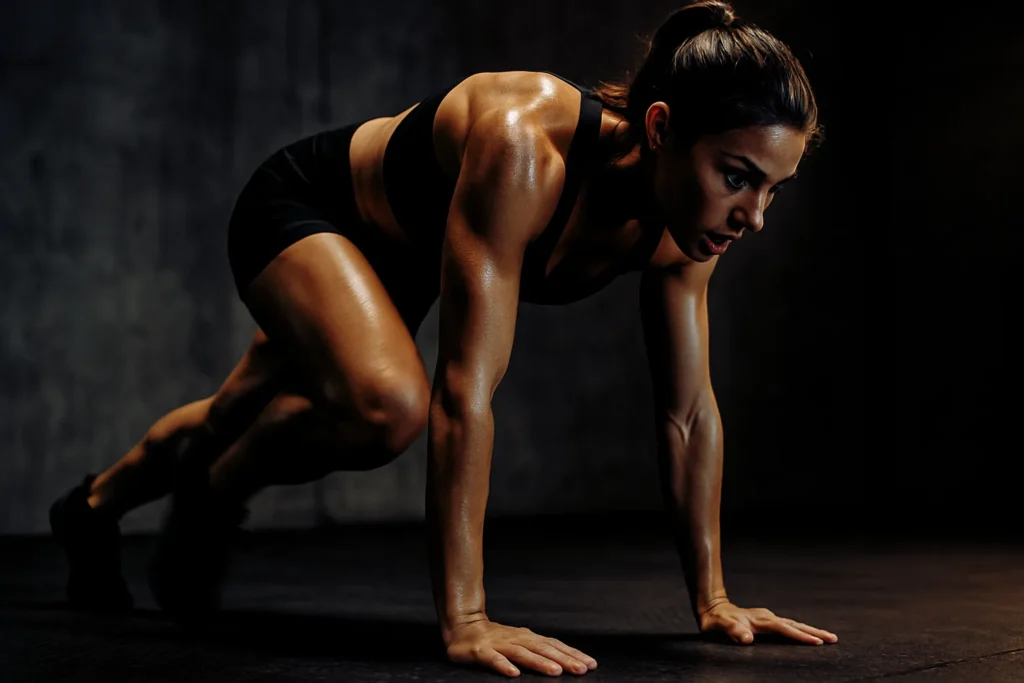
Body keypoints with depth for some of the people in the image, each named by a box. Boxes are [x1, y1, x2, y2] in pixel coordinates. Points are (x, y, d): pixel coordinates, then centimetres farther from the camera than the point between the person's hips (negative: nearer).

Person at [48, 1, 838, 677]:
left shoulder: (682, 216, -24)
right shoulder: (523, 149, -45)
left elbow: (690, 411, -15)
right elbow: (464, 393, -47)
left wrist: (712, 598, -13)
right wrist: (465, 619, -48)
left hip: (395, 257, 7)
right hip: (304, 205, -6)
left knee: (239, 420, 24)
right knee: (385, 405, -35)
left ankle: (94, 507, 56)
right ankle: (212, 490, -2)